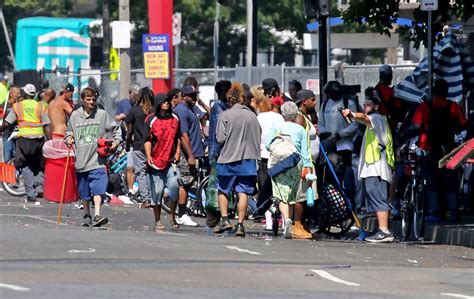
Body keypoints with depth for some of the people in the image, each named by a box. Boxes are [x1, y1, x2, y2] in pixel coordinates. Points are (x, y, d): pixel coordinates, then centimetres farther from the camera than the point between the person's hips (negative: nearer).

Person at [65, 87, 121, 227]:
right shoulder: (75, 116, 8)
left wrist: (116, 141, -4)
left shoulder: (102, 114, 3)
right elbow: (69, 133, 19)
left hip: (98, 160, -3)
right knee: (84, 192, 12)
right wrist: (68, 139, -2)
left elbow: (115, 128, 12)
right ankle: (87, 216, 28)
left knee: (98, 189, -17)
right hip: (81, 160, 3)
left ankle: (97, 215, -23)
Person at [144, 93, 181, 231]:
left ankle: (172, 215, 4)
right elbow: (147, 140, -2)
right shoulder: (151, 120, 1)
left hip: (171, 161, 2)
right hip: (156, 162, -2)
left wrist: (177, 152, 11)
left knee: (174, 186, -16)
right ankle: (158, 221, 12)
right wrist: (148, 156, -15)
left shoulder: (174, 119, 11)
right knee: (157, 191, 2)